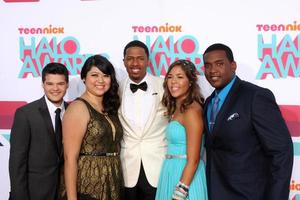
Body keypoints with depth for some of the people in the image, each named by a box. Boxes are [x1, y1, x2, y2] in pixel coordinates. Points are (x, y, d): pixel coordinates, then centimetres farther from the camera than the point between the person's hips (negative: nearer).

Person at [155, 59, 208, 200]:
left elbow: (193, 160, -20)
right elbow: (175, 145, 8)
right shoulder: (175, 108, 9)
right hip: (171, 173, 8)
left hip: (184, 177, -8)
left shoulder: (192, 110, -17)